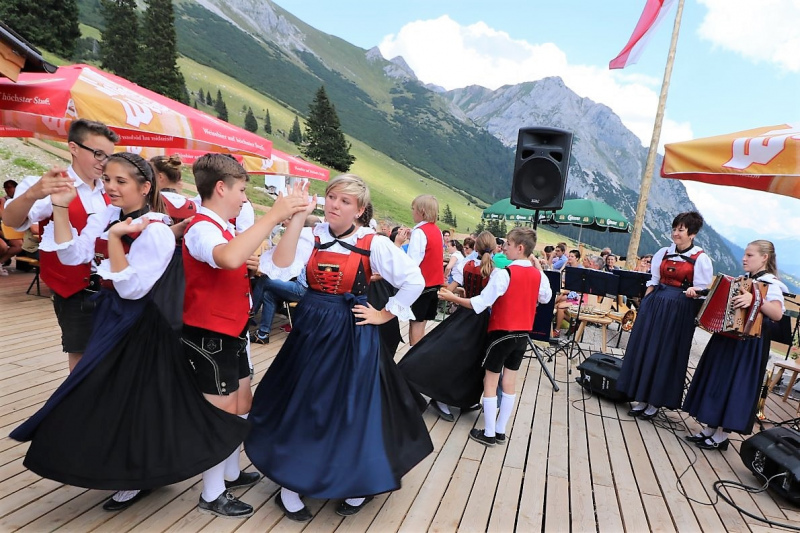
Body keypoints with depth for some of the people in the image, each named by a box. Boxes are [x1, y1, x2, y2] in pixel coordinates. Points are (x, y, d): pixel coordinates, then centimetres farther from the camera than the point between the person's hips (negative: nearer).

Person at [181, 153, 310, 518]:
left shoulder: (223, 227, 10)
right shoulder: (202, 228, -22)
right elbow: (230, 258, -44)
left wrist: (286, 217, 5)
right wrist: (273, 215, -40)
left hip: (231, 333, 10)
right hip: (209, 337, -10)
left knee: (241, 405, 20)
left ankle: (231, 474, 38)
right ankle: (212, 496, 21)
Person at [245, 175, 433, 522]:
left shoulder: (374, 244, -10)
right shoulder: (312, 237, -3)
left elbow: (414, 281, -10)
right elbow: (279, 270, -19)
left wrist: (384, 315, -8)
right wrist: (296, 218, -23)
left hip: (352, 334, -2)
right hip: (310, 330, 3)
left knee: (352, 406, 7)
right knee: (301, 403, 11)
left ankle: (359, 483, 32)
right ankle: (292, 483, 32)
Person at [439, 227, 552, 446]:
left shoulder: (503, 273, -21)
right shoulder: (537, 274, 0)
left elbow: (480, 304, -21)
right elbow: (546, 298, 20)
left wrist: (453, 297, -12)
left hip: (502, 333, -6)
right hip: (522, 334, 7)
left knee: (490, 381, 6)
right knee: (509, 382, 14)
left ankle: (488, 434, 14)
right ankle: (500, 431, 24)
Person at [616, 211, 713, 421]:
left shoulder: (701, 259, -5)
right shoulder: (663, 253, 8)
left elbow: (703, 290, -7)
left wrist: (693, 292, -28)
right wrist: (644, 306, 5)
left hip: (679, 311, -5)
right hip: (654, 305, 5)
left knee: (666, 354, 2)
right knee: (644, 348, 7)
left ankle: (655, 402, 16)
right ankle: (642, 398, 19)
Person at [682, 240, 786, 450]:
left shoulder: (771, 284, -11)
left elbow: (777, 314, -25)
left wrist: (755, 300, -39)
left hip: (748, 344, -8)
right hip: (727, 337, 8)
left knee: (734, 387, -2)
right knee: (716, 382, 11)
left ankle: (721, 437, 10)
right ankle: (709, 429, 22)